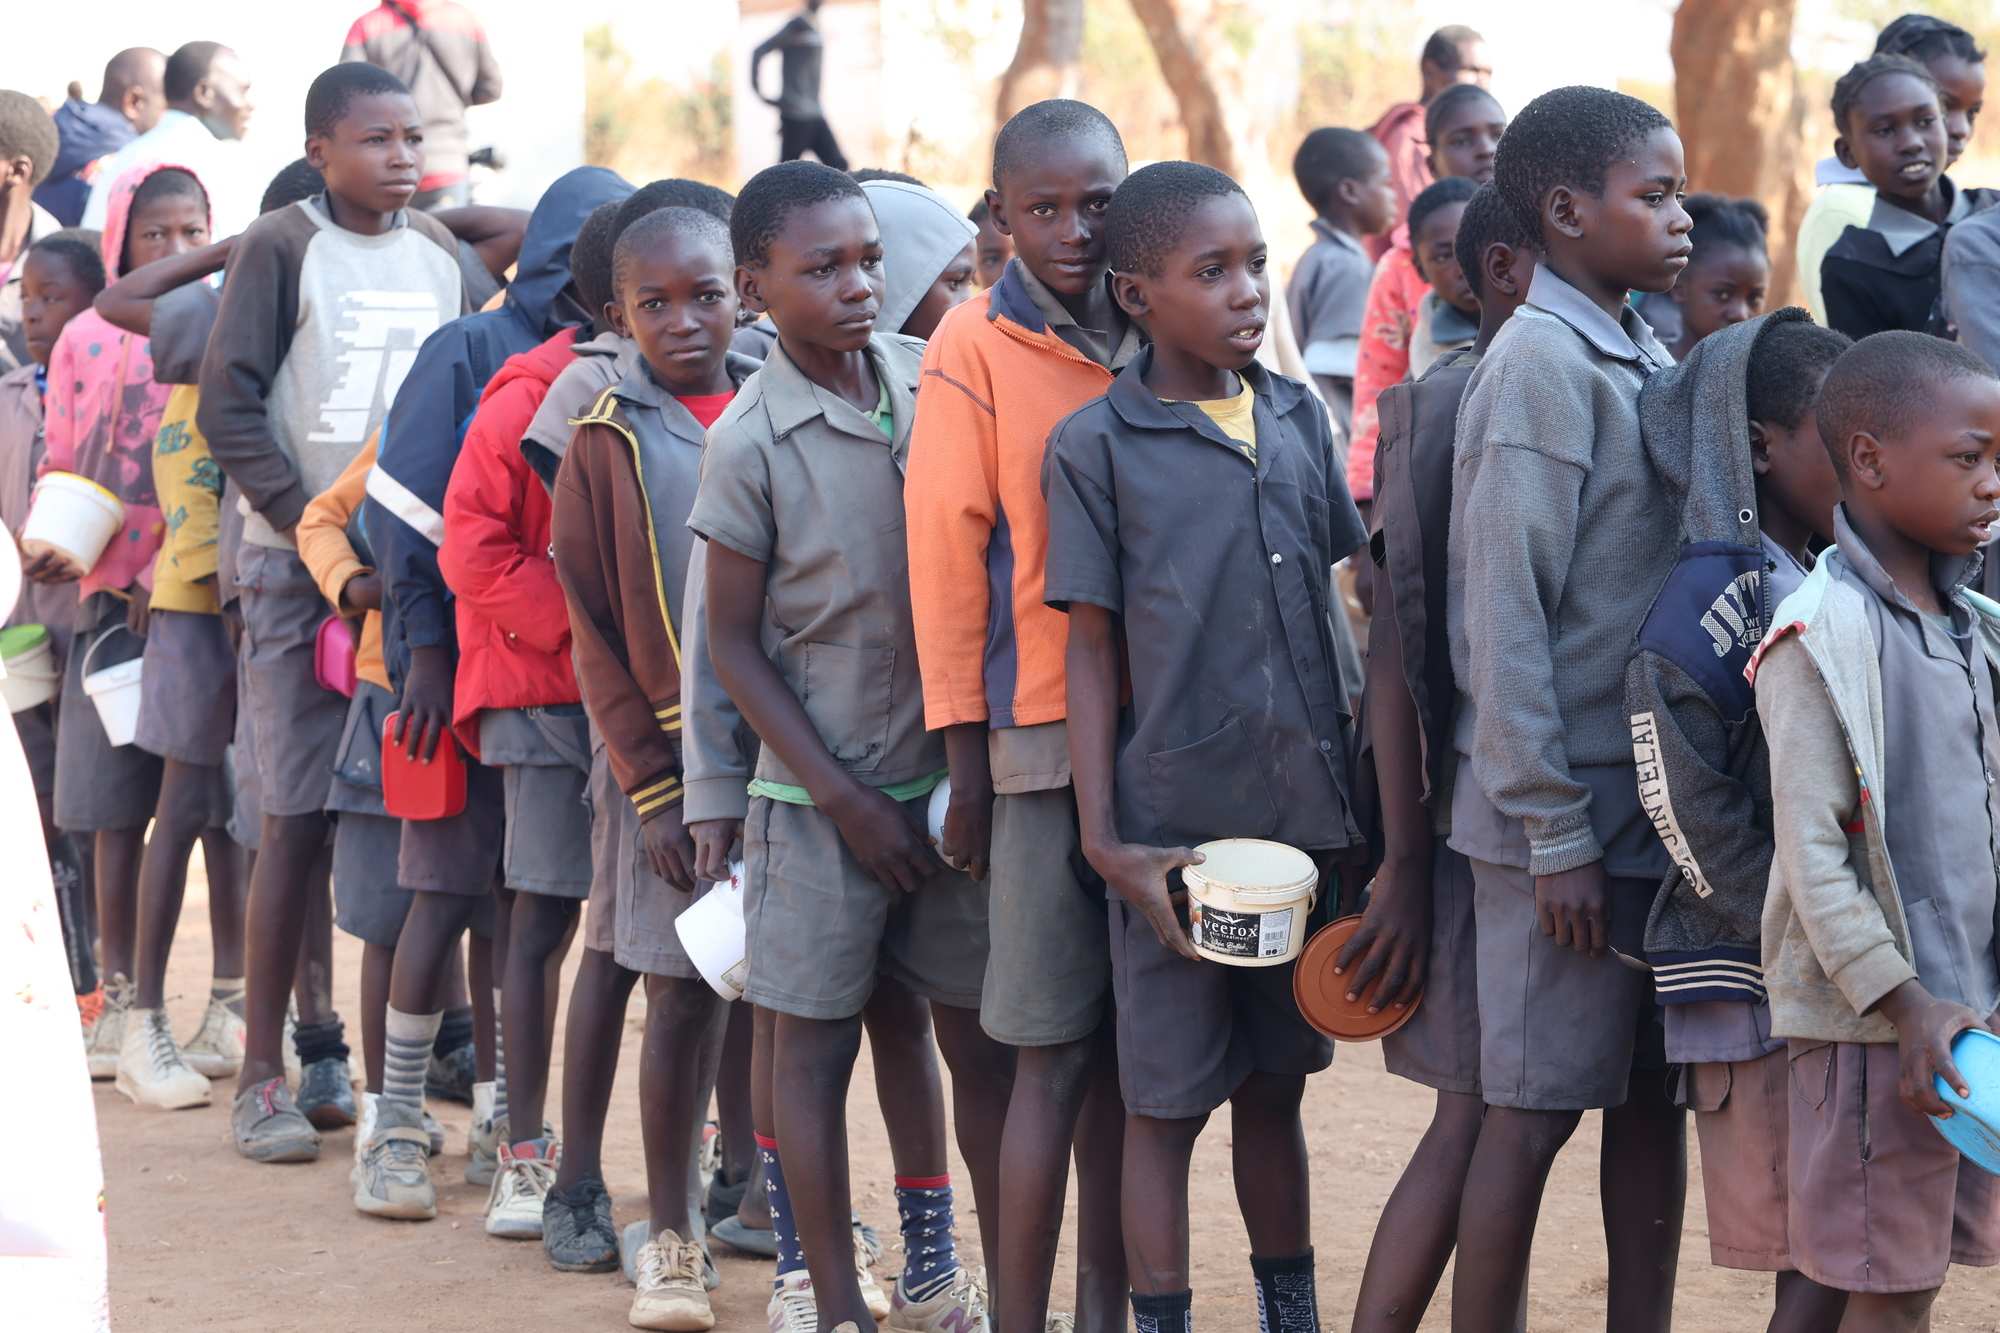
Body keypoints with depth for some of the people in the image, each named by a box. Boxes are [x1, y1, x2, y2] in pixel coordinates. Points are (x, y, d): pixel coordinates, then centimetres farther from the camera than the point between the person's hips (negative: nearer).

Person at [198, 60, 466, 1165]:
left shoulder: (440, 255, 11)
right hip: (299, 567, -4)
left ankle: (405, 1063, 8)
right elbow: (227, 409, -7)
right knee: (298, 819, -5)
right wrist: (316, 531, -15)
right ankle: (262, 1078, 2)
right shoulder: (281, 249, -3)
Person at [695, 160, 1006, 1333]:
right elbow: (733, 641, -6)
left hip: (952, 771, 4)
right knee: (818, 1046, 4)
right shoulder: (752, 441, -11)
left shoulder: (933, 379, -1)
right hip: (824, 794, -4)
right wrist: (845, 798, -9)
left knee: (985, 1036, 7)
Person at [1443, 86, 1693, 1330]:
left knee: (1655, 1091, 12)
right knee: (1534, 1111, -1)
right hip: (1566, 812, -8)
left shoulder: (1646, 356, 11)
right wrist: (1553, 832, -17)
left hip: (1656, 798, 8)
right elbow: (1505, 620, -16)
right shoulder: (1542, 362, -14)